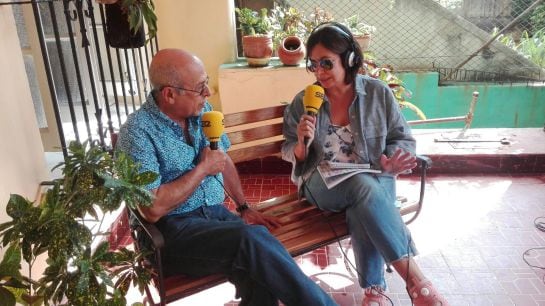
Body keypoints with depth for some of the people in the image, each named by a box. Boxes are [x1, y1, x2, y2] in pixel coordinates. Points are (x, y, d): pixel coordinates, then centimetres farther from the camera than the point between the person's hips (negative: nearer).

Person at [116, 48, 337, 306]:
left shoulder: (202, 111, 8)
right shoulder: (137, 133, -14)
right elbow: (153, 209, -19)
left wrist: (244, 208, 12)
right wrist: (203, 168, -11)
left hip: (216, 214, 6)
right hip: (174, 229, -5)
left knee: (261, 267, -27)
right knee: (251, 240, -31)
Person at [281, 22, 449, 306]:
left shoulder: (378, 93, 0)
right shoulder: (302, 102, 2)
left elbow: (402, 138, 6)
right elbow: (289, 154, 8)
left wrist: (392, 162, -17)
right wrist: (302, 145, -16)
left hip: (373, 179, 1)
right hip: (323, 183, -1)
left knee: (362, 209, -36)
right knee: (363, 186, -35)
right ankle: (415, 280, -33)